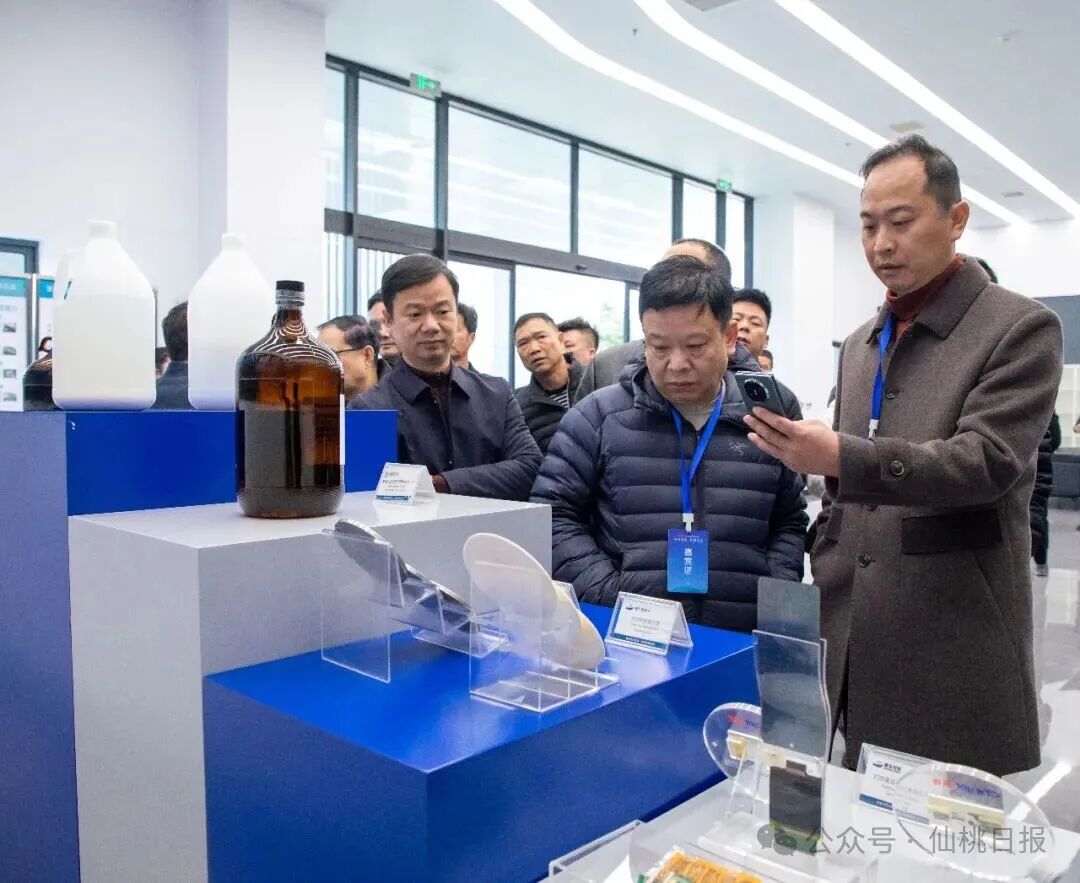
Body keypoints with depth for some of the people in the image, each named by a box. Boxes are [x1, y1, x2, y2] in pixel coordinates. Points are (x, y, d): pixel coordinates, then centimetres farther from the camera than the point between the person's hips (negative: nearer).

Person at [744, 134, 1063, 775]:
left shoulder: (1020, 328, -5)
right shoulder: (861, 344, 13)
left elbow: (987, 461, -19)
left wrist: (843, 456, -32)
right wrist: (822, 596, 10)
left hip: (955, 646, -5)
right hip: (852, 642, 6)